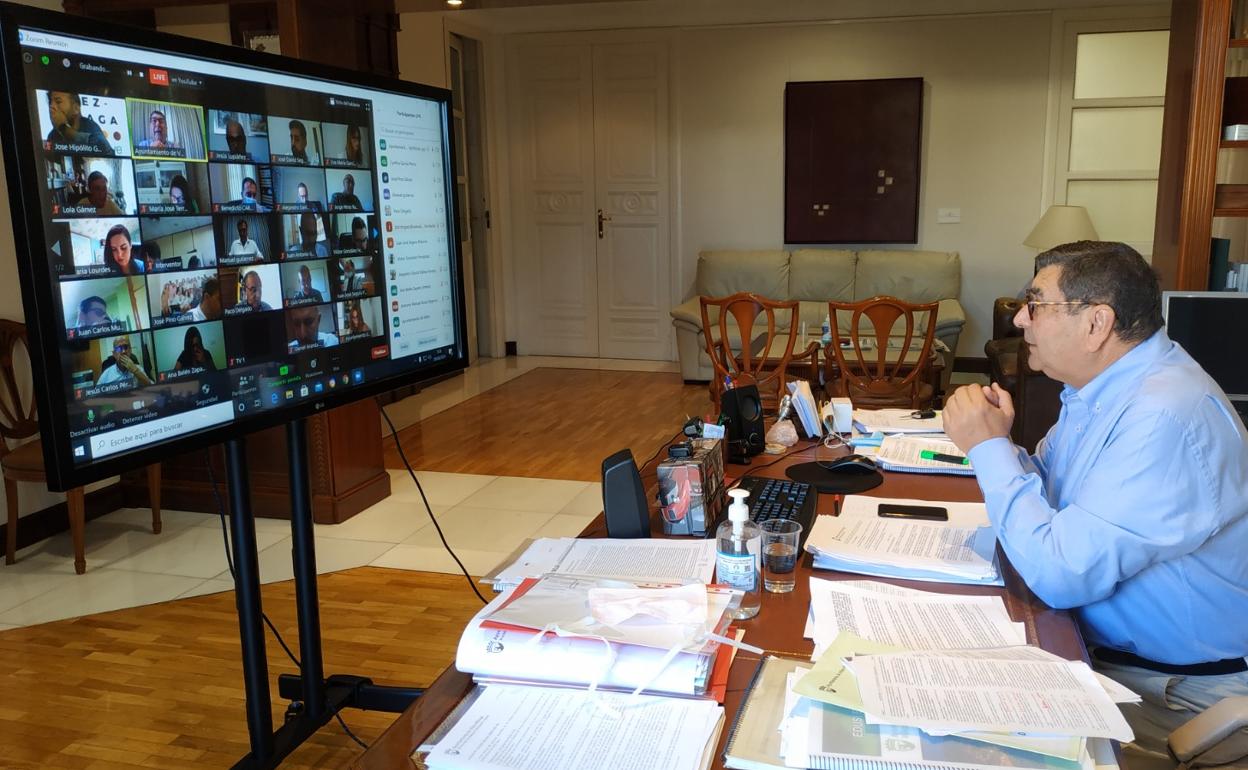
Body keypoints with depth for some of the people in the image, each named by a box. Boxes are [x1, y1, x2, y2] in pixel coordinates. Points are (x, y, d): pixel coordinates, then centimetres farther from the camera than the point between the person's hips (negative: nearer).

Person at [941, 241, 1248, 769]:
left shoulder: (1164, 417, -29)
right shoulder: (1098, 387, 2)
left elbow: (1060, 575, -32)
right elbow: (1045, 490, 11)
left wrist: (989, 447, -22)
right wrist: (996, 442, -10)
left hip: (1172, 687, -8)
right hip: (1095, 639, 8)